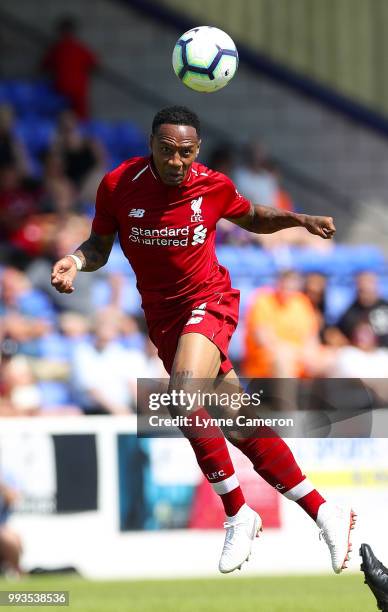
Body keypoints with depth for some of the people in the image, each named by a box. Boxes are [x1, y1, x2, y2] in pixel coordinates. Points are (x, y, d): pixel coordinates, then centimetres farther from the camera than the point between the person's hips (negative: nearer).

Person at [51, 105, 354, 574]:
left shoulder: (213, 186, -8)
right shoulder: (118, 185, -9)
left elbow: (252, 218, 14)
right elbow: (99, 246, 5)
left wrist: (298, 219, -1)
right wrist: (76, 261, -17)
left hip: (209, 302, -3)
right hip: (164, 318, 3)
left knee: (183, 395, -30)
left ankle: (237, 514, -17)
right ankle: (322, 512, 14)